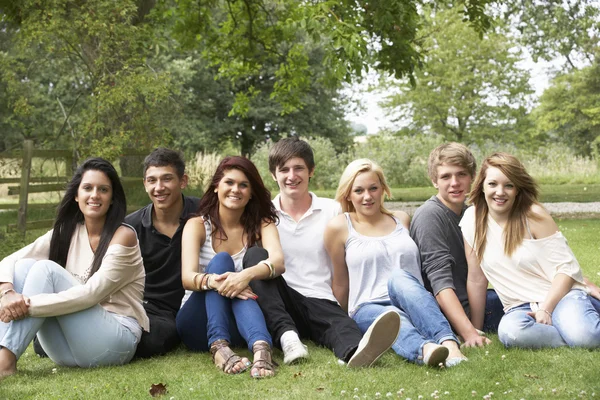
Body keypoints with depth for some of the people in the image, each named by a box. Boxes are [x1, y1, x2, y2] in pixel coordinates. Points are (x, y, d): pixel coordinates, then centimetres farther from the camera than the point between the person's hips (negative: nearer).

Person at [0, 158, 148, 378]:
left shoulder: (123, 236, -8)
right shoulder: (65, 232, 8)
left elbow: (92, 293, -19)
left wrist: (29, 305, -25)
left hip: (116, 339, -5)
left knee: (46, 268, -20)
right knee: (24, 265, -12)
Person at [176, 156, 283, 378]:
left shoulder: (262, 224, 3)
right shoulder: (197, 225, 0)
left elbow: (278, 262, -19)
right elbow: (187, 278, -16)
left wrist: (248, 274, -41)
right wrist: (213, 281, -40)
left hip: (240, 324, 1)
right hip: (200, 324, 0)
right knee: (221, 260, -25)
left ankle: (261, 347, -57)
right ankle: (219, 346, -47)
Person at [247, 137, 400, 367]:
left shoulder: (333, 211, 11)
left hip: (321, 303, -1)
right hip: (277, 307, 1)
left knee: (338, 321, -35)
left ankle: (355, 351, -72)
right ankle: (288, 337, -43)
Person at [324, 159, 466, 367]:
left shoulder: (402, 220, 18)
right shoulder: (339, 227, 9)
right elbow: (341, 282, 16)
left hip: (414, 303, 2)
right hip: (369, 307, -1)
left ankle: (449, 343, -59)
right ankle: (425, 349, -73)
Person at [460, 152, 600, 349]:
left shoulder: (533, 215, -8)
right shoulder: (472, 220, 0)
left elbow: (567, 267, -8)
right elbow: (476, 280, 6)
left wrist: (546, 308, -19)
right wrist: (475, 330, 7)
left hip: (559, 295, -2)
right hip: (521, 307, 2)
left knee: (584, 335, -35)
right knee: (510, 331, -35)